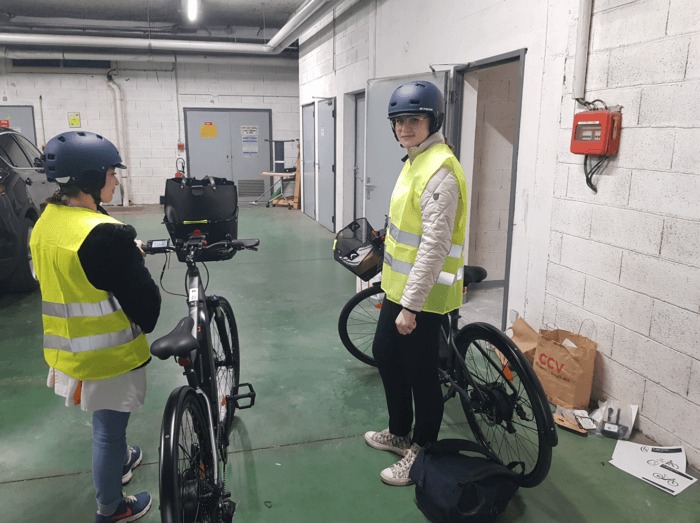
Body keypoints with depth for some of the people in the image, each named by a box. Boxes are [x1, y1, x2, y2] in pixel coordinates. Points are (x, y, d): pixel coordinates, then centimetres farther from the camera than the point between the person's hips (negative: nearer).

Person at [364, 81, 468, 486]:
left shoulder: (440, 171, -21)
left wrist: (411, 305, -24)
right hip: (399, 287, 11)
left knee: (420, 374, 5)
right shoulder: (415, 161, 12)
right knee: (385, 355, 22)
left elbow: (435, 244, -25)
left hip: (422, 295, -10)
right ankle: (399, 433, 41)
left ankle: (422, 453, 26)